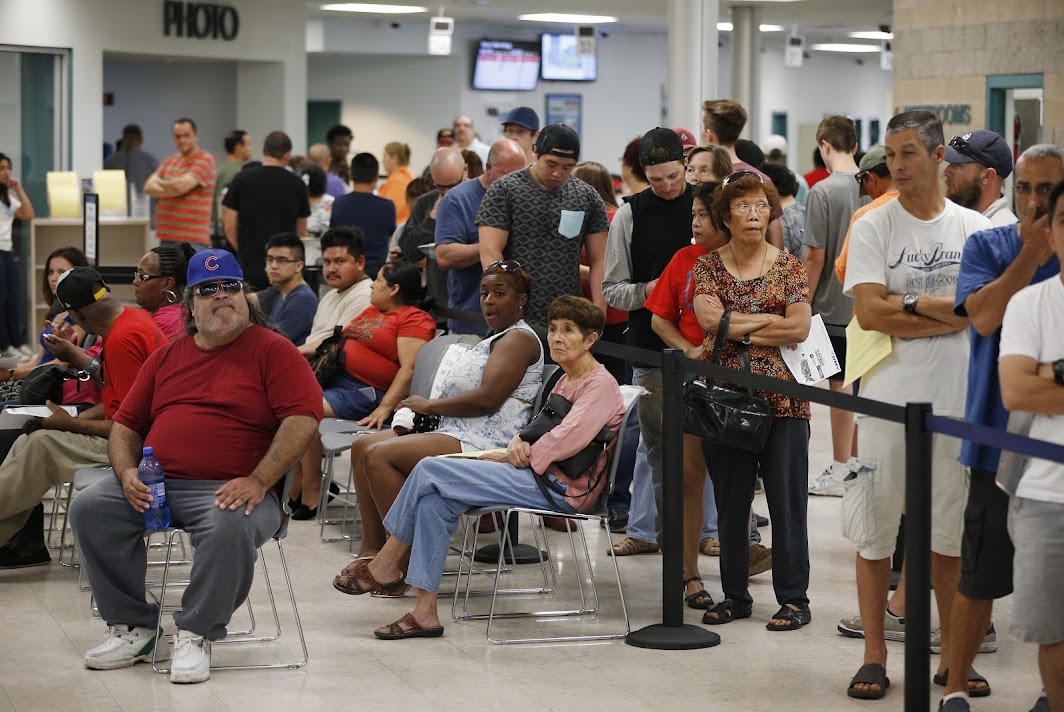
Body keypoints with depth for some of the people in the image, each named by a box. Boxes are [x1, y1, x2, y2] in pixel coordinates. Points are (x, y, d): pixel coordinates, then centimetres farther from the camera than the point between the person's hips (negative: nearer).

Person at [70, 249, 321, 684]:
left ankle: (196, 634, -16)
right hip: (154, 485, 5)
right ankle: (133, 628, -5)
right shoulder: (167, 357, 20)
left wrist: (259, 480, -19)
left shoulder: (271, 349, 3)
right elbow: (125, 424, 21)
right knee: (88, 508, -16)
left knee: (231, 525, -38)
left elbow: (303, 416, -9)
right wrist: (128, 474, -1)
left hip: (228, 489, -5)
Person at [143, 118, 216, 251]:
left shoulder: (204, 160, -7)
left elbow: (182, 185, -20)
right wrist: (172, 188, -13)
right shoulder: (171, 160, 16)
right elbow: (149, 186, 5)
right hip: (167, 237, 8)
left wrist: (161, 183, 1)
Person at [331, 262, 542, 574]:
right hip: (456, 433, 11)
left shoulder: (519, 339, -7)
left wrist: (429, 405, -8)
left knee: (379, 455, -22)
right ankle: (372, 548, -2)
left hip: (485, 444, -11)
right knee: (363, 445, 6)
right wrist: (419, 409, 4)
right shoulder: (495, 340, 26)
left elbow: (487, 399, -20)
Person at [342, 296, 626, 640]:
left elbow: (566, 440, -20)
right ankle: (425, 611, -12)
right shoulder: (566, 380, 22)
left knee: (430, 470, -13)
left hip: (563, 489, -9)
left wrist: (515, 455, -9)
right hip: (543, 479, 9)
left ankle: (385, 566, 2)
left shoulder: (601, 385, -8)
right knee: (433, 500, -10)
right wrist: (519, 441, -3)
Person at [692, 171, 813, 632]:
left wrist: (736, 328, -9)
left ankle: (793, 598, 6)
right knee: (730, 500, 7)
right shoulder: (707, 267, 7)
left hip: (782, 396, -2)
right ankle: (734, 596, 17)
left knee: (787, 499, -1)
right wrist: (771, 320, -9)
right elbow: (708, 319, -11)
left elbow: (800, 328, -8)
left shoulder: (788, 267, 4)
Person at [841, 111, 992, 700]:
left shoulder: (974, 228, 5)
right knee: (873, 531, 2)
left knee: (951, 532, 8)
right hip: (888, 399, -1)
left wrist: (909, 303, -11)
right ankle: (874, 656, 11)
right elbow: (869, 312, -12)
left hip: (957, 402, 1)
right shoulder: (872, 228, 0)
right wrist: (950, 314, -10)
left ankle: (952, 654, 20)